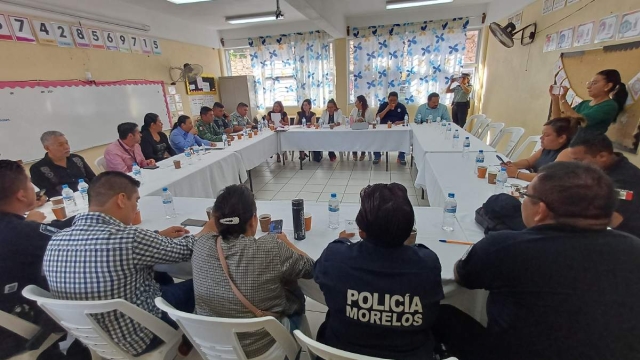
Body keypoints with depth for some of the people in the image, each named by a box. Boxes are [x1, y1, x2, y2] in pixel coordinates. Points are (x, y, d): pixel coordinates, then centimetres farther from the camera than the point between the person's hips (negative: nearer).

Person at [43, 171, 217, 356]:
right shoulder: (130, 238, -33)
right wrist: (206, 231, 4)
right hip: (138, 338, -6)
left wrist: (158, 236, 13)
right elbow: (184, 251, -15)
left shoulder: (55, 242, -11)